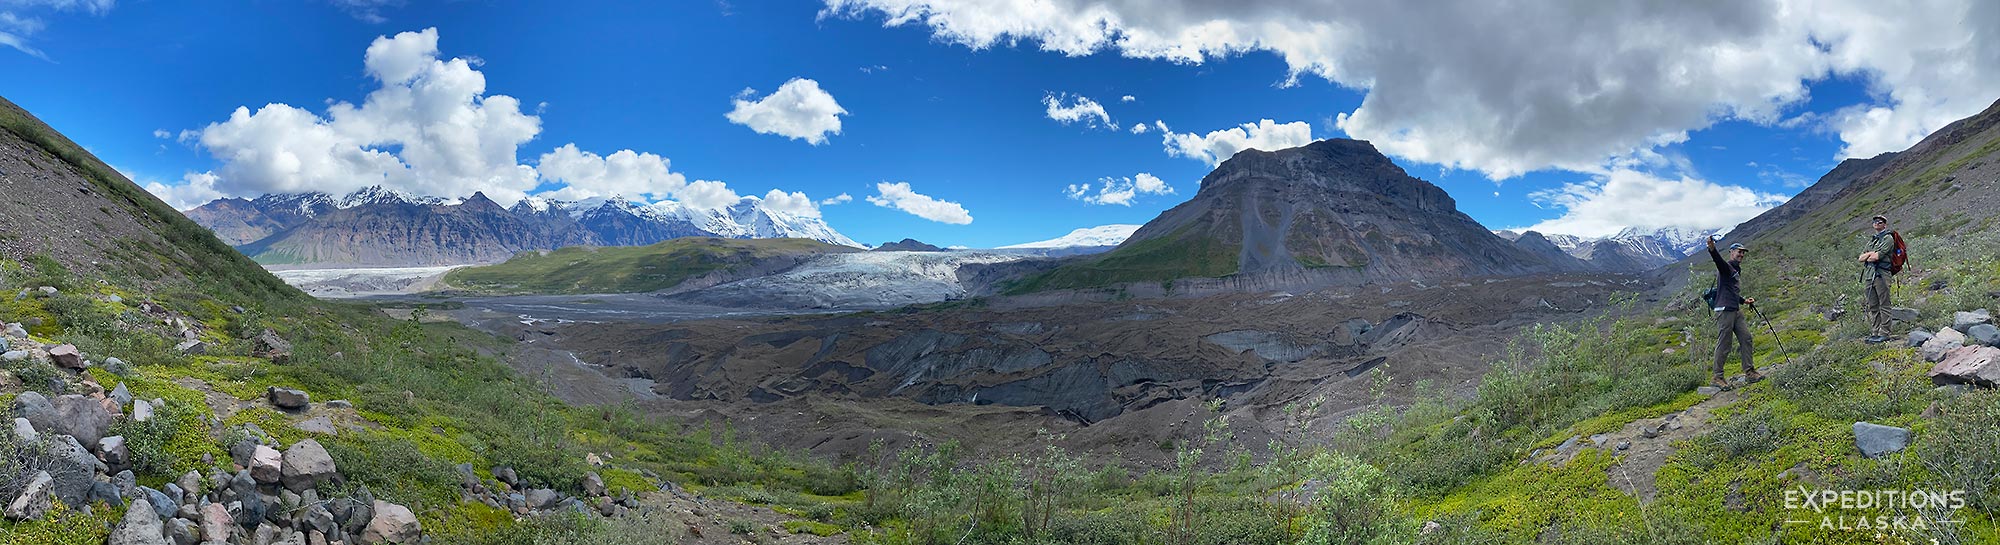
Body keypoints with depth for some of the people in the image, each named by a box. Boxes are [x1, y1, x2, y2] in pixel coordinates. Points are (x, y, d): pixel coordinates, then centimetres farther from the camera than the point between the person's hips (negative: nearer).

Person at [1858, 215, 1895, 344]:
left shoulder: (1888, 238, -2)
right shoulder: (1872, 239, 22)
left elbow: (1877, 257, -14)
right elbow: (1861, 258, 16)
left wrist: (1867, 257, 6)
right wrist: (1871, 253, -3)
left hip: (1881, 274, -8)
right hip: (1868, 274, 8)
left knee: (1883, 305, -5)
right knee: (1871, 306, 7)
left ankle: (1884, 333, -4)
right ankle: (1875, 332, 11)